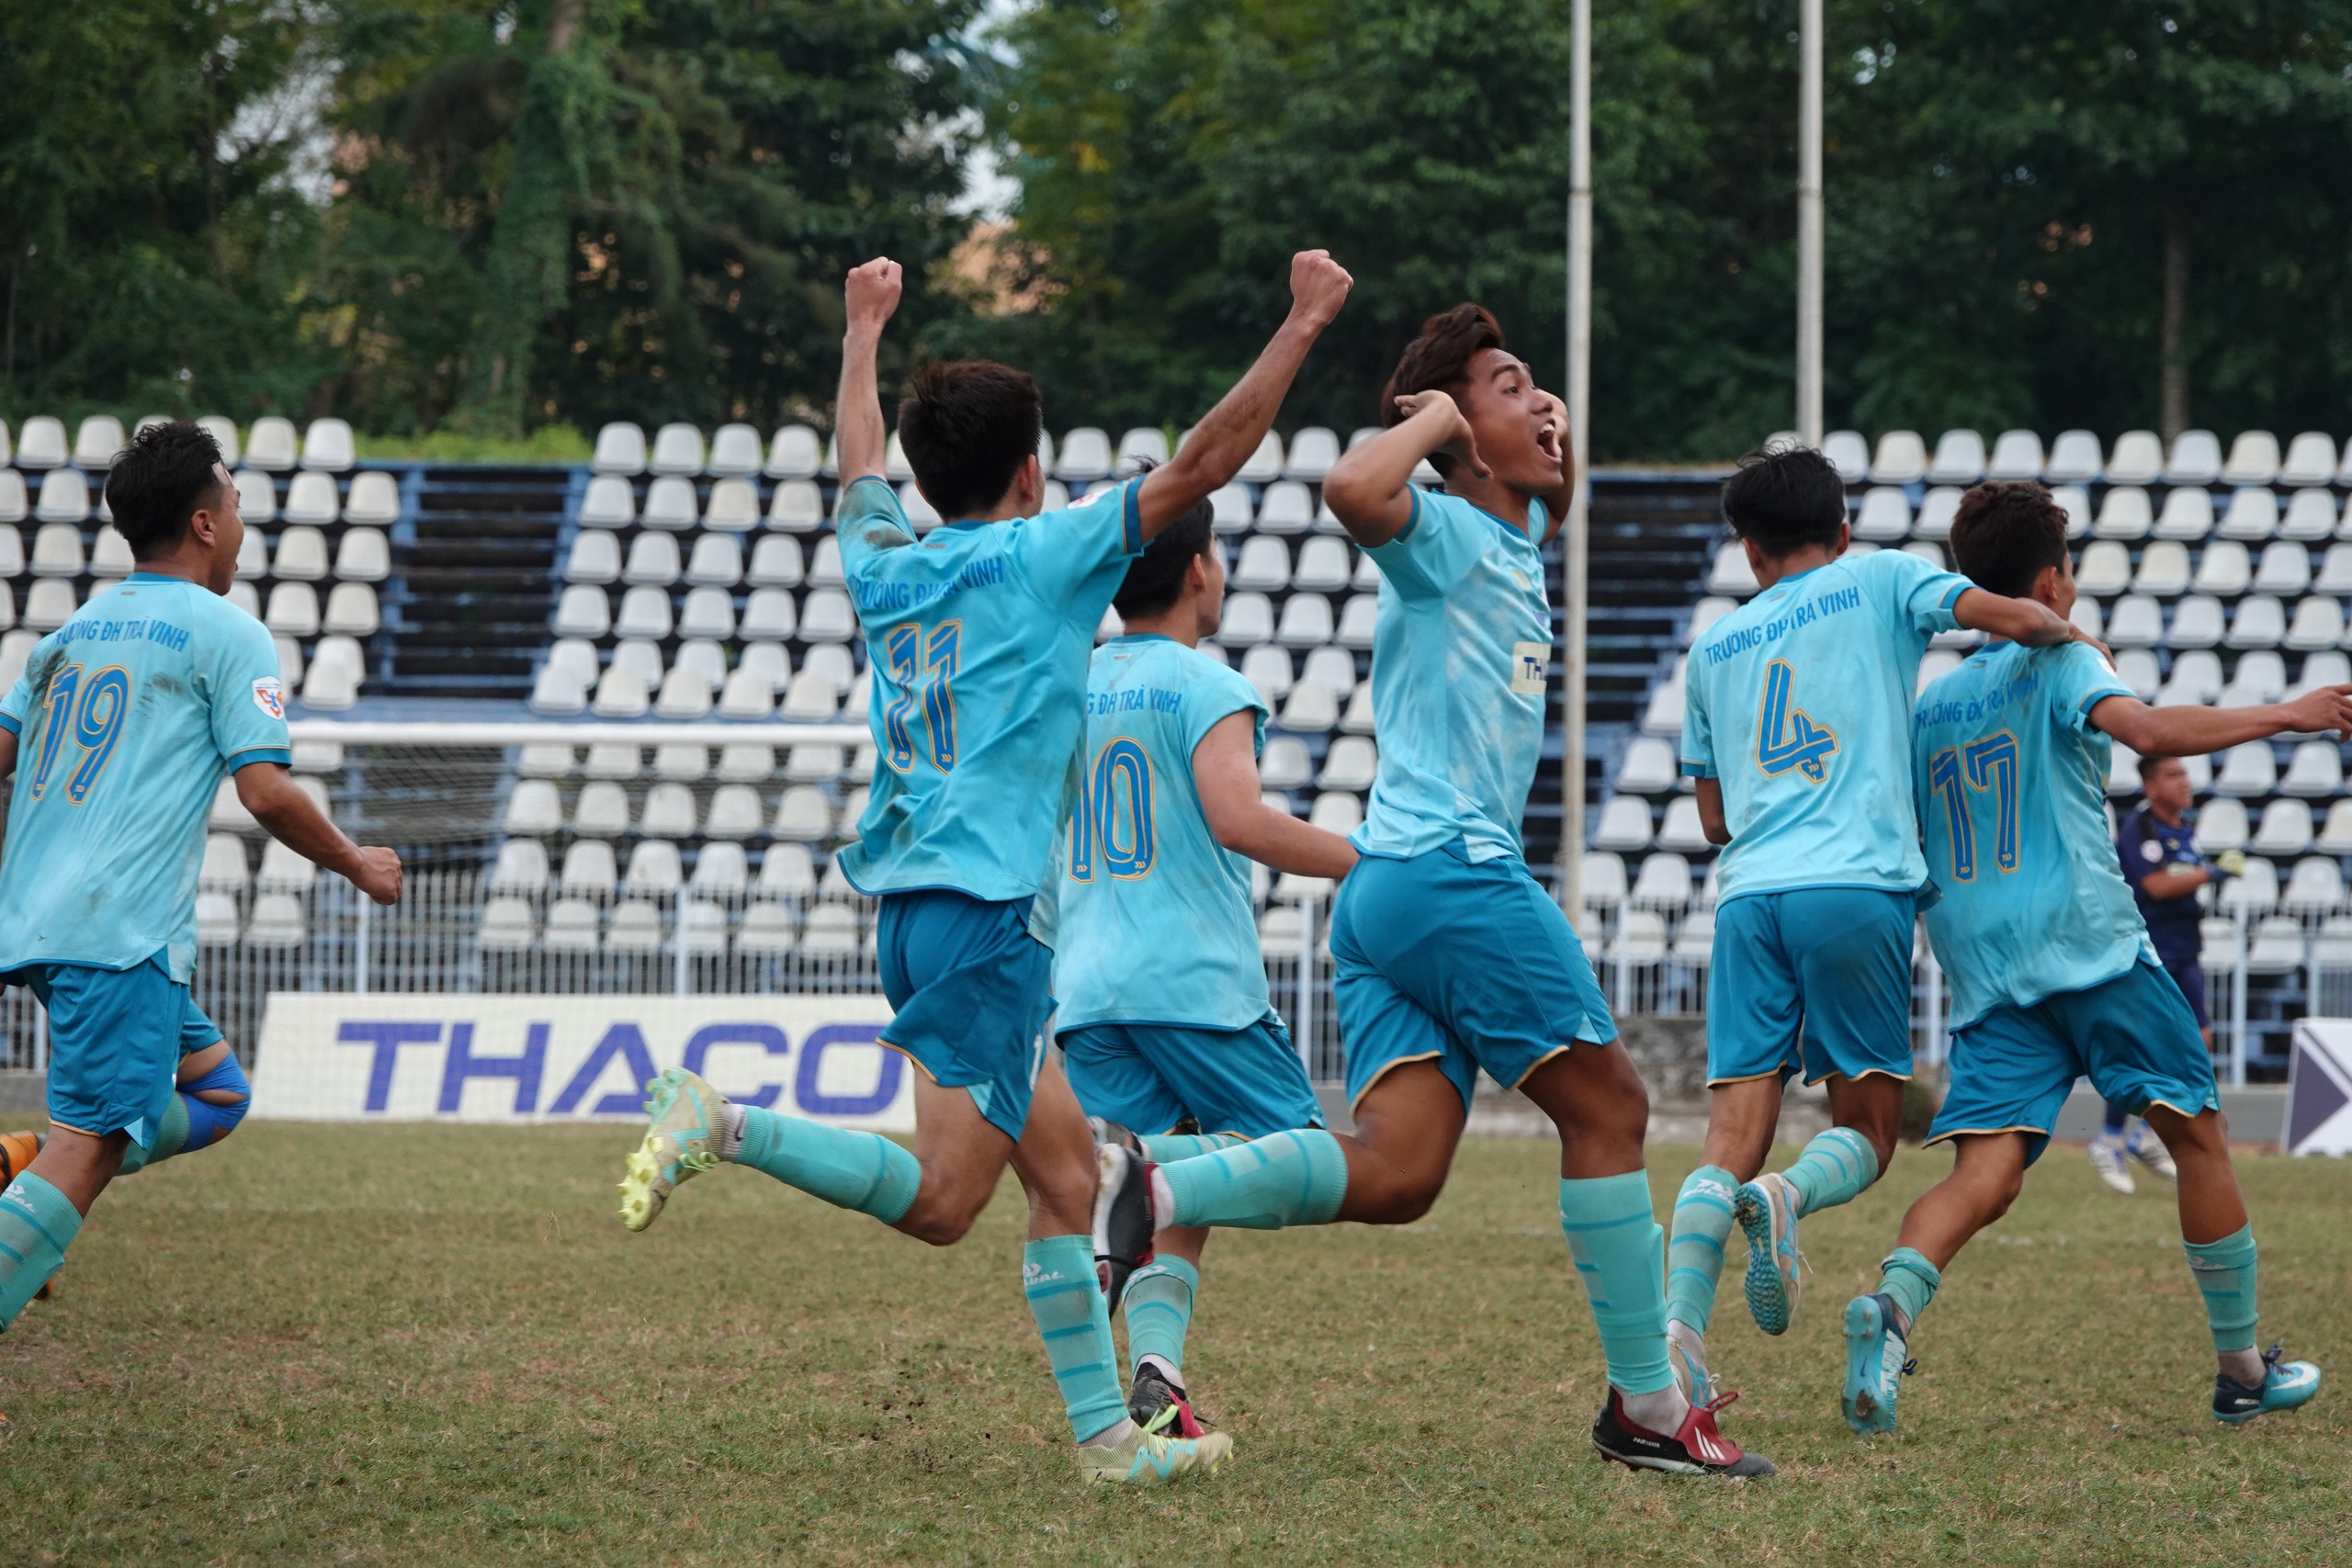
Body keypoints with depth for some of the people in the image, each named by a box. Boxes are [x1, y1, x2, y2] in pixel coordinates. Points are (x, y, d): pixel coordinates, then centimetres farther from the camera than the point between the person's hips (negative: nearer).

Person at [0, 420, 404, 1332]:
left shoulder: (74, 631, 19)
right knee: (85, 1155, -13)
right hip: (123, 931, -8)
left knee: (215, 1095, 18)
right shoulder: (226, 634, -2)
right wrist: (359, 866, 7)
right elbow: (266, 793, -9)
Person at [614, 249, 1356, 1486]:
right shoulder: (1039, 558, -3)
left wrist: (864, 334, 50)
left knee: (1064, 1169, 10)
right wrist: (1303, 323, 0)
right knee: (942, 1198, -10)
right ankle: (722, 1126, -21)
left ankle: (1104, 1431, 8)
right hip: (982, 907, -8)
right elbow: (1201, 464, -5)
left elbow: (859, 467, 35)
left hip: (911, 907, 8)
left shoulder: (885, 566, 13)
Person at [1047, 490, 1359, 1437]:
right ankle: (1144, 1160, -25)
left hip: (1082, 987, 6)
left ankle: (1156, 1374, -18)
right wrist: (1363, 864, -13)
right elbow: (1237, 817, -21)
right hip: (1193, 980, -6)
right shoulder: (1205, 686, -6)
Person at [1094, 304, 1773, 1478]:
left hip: (1382, 891, 9)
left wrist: (1558, 441, 24)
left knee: (1394, 1176, -5)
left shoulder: (1514, 537, 21)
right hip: (1455, 869, -9)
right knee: (1607, 1108, 0)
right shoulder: (1444, 531, -6)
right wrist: (1433, 418, -12)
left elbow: (1552, 503, 46)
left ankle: (1158, 1194, -17)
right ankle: (1646, 1405, 4)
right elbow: (1354, 490, -30)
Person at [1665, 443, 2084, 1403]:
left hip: (1749, 894, 3)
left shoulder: (1716, 644, 22)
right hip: (1860, 889, -3)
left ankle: (1680, 1329, -21)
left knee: (1732, 1143, -1)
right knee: (1866, 1132, 7)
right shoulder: (1878, 581, 12)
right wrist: (2066, 634, 20)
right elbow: (2012, 619, -1)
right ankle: (1790, 1197, -27)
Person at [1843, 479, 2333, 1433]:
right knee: (2198, 1133, 10)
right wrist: (2284, 715, -11)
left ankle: (1893, 1302, -39)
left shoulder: (1928, 706, 20)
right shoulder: (2058, 661, 2)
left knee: (1984, 1175, -9)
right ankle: (2241, 1370, 14)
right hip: (2088, 942, -5)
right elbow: (2146, 729, -17)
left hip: (1983, 976, 5)